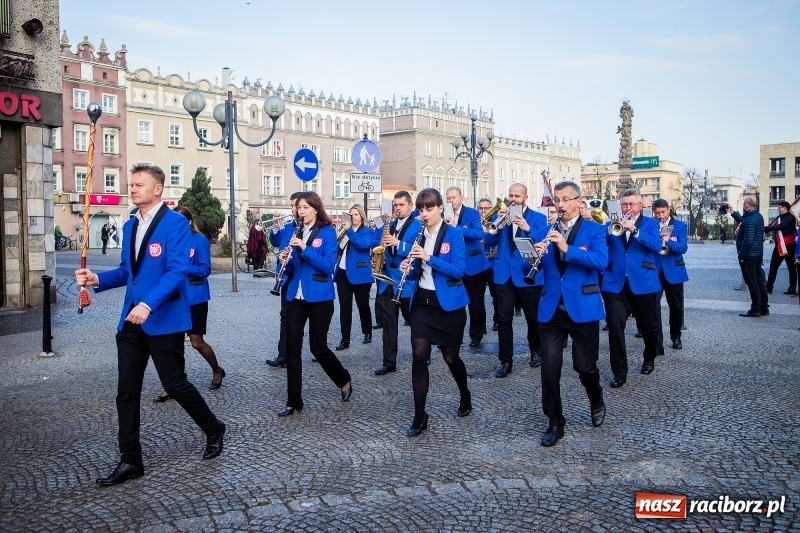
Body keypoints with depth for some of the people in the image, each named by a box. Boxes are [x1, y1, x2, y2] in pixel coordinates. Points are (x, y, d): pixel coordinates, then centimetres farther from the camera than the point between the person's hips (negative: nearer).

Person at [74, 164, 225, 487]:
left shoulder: (175, 224, -12)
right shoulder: (130, 226, 13)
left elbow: (177, 271, -22)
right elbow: (128, 270, 17)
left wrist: (148, 304, -34)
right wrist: (97, 279, -1)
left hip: (164, 320, -7)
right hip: (131, 321, 7)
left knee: (174, 384, 3)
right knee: (126, 391, 7)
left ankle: (213, 430, 28)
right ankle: (130, 461, 18)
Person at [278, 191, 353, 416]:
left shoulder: (327, 231, -5)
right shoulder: (295, 232, 9)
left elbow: (328, 266, -16)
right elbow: (291, 268, 13)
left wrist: (305, 248, -24)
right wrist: (285, 260, -9)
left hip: (319, 297, -5)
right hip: (295, 296, 5)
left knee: (318, 347, 3)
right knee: (292, 347, 1)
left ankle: (344, 381, 30)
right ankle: (293, 401, 10)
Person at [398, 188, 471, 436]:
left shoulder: (454, 234, -8)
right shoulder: (417, 235, 6)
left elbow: (458, 270, -17)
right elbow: (416, 272, 11)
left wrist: (429, 258, -28)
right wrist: (408, 268, -13)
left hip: (448, 303, -3)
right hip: (422, 302, 4)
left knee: (450, 355, 9)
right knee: (419, 355, -7)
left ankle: (465, 397, 39)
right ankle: (419, 416, 1)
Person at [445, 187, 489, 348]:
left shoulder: (472, 213, -8)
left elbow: (479, 234, -24)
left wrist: (456, 227, -32)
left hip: (473, 264, -4)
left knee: (476, 302, 5)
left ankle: (476, 335, 17)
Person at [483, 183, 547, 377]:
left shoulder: (538, 218, 0)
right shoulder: (500, 214, 9)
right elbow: (488, 241, -1)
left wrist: (528, 228, -28)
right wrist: (499, 221, -15)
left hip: (528, 275, -2)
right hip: (503, 274, 2)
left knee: (533, 317, 11)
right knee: (503, 318, -1)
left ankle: (535, 351, 35)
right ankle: (506, 361, 5)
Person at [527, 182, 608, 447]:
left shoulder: (594, 230, -1)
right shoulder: (544, 232, 9)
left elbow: (601, 261, -19)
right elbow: (527, 268, 3)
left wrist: (567, 248, -29)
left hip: (583, 308, -3)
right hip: (551, 309, 3)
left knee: (584, 366, 8)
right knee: (549, 368, 0)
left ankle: (597, 403, 39)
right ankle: (555, 423, 14)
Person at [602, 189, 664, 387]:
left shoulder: (650, 224, 5)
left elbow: (656, 246, -13)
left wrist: (634, 230, -23)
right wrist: (613, 229, -18)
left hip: (644, 283, -1)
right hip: (615, 283, 1)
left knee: (650, 326, 14)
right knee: (615, 325, -11)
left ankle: (649, 358, 42)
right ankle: (619, 372, -2)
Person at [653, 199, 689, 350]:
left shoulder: (680, 226, 0)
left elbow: (683, 248, -11)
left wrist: (668, 241, -29)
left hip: (674, 271, 0)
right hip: (654, 271, 0)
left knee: (676, 306, 9)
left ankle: (676, 337, 24)